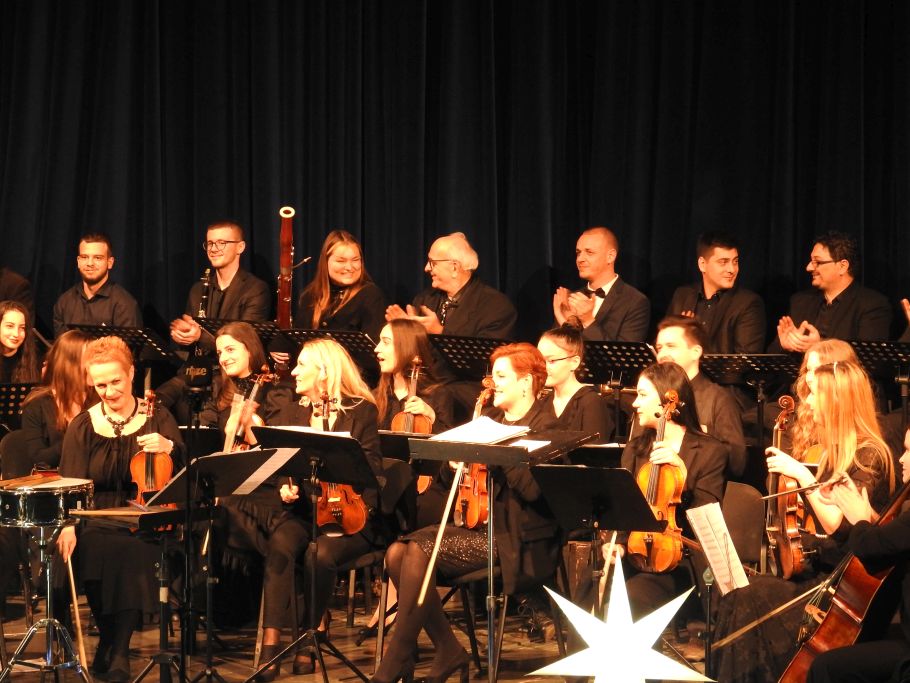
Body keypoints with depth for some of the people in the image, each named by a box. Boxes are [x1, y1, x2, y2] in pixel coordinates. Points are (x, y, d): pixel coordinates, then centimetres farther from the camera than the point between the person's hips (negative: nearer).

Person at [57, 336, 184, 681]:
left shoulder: (158, 418, 7)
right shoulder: (82, 427, 7)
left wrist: (169, 447, -22)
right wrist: (68, 524, -22)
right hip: (96, 521, 1)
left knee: (134, 551, -35)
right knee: (104, 551, -34)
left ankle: (118, 650, -18)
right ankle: (110, 641, -9)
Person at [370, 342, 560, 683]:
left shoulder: (544, 428, -7)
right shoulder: (490, 418, 16)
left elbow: (533, 489, -22)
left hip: (518, 541, -8)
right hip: (479, 524, 8)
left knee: (420, 551, -26)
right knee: (398, 551, -15)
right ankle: (449, 652, -7)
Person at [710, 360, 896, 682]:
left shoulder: (868, 455, -12)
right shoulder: (833, 450, 15)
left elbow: (839, 525, -21)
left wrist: (802, 475, -21)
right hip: (814, 569, 8)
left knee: (752, 600, -24)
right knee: (736, 596, -15)